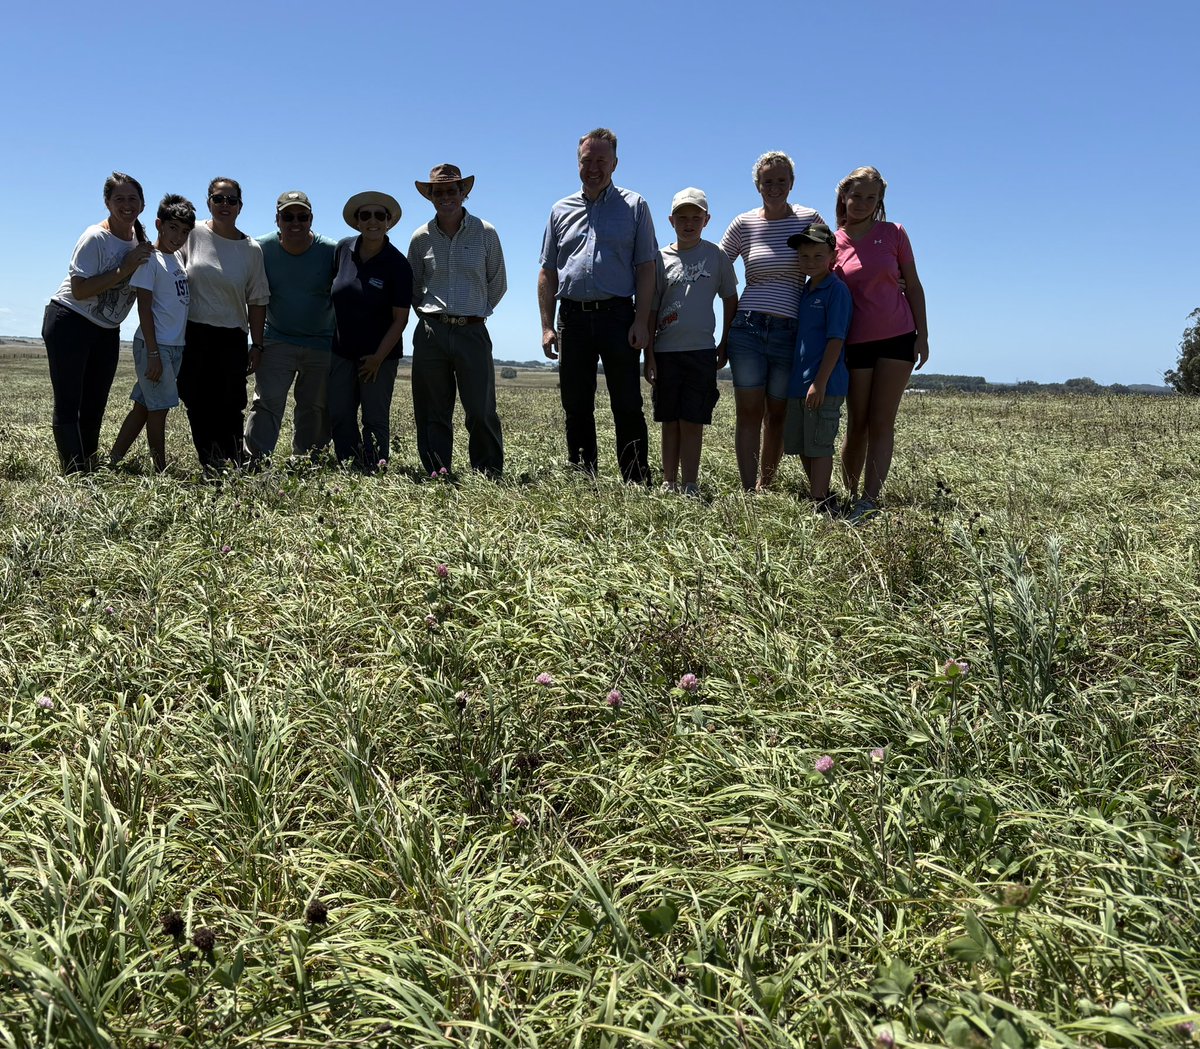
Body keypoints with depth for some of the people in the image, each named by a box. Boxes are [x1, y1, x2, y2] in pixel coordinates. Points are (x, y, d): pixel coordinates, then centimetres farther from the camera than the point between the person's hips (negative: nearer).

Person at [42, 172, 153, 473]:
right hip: (70, 324, -7)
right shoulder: (95, 238, -17)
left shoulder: (140, 240, 4)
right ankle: (74, 474, -7)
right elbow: (80, 291, -23)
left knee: (95, 406, 11)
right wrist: (124, 270, -25)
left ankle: (92, 471, 17)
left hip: (107, 331, 7)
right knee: (68, 405, -7)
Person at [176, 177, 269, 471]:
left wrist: (257, 345, 4)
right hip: (193, 335, 0)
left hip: (232, 339, 0)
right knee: (198, 405, 2)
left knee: (230, 408, -3)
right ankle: (210, 468, 12)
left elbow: (257, 302, 7)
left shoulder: (251, 249, 3)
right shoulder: (194, 234, 1)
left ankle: (234, 468, 9)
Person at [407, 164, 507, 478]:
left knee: (482, 412, -6)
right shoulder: (421, 238, 8)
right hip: (431, 333, 2)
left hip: (472, 332, -2)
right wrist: (429, 313, 12)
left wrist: (477, 311, 11)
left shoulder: (485, 232, 4)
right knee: (433, 413, 4)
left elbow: (497, 284, 12)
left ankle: (490, 477, 4)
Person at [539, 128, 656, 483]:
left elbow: (645, 269, 1)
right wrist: (547, 326, 4)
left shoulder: (633, 206, 8)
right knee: (576, 407, 6)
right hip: (573, 317, 3)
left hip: (617, 316, -3)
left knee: (628, 406, -4)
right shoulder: (562, 211, 16)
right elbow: (547, 273, 14)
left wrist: (641, 322, -10)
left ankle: (638, 483, 0)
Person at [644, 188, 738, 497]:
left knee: (693, 422, -1)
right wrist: (648, 356, -1)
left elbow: (730, 300, 11)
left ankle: (690, 487, 4)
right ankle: (669, 484, 13)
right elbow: (650, 310, 3)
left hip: (702, 350, -1)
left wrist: (724, 345, 8)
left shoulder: (716, 256, 4)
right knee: (670, 422, 7)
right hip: (666, 351, 1)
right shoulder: (661, 259, 4)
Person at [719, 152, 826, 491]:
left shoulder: (809, 220, 4)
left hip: (788, 332, 0)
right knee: (749, 412, -5)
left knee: (777, 415, 5)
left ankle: (765, 488, 18)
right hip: (747, 327, 0)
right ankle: (749, 492, -4)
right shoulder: (743, 224, 4)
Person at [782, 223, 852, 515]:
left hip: (824, 384, -8)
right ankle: (821, 496, 25)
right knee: (801, 446, 13)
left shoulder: (836, 290, -9)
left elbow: (836, 339, -15)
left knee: (819, 446, -5)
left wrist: (820, 382, -20)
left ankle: (820, 505, 1)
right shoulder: (804, 291, 15)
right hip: (798, 382, 8)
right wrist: (797, 379, 16)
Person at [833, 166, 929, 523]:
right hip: (855, 343, 0)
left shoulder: (894, 234, 1)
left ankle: (870, 500, -8)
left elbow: (913, 286, 6)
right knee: (857, 425, 3)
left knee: (882, 423, -4)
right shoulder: (833, 243, 1)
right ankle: (849, 494, 12)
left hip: (897, 338, 0)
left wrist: (922, 335, 0)